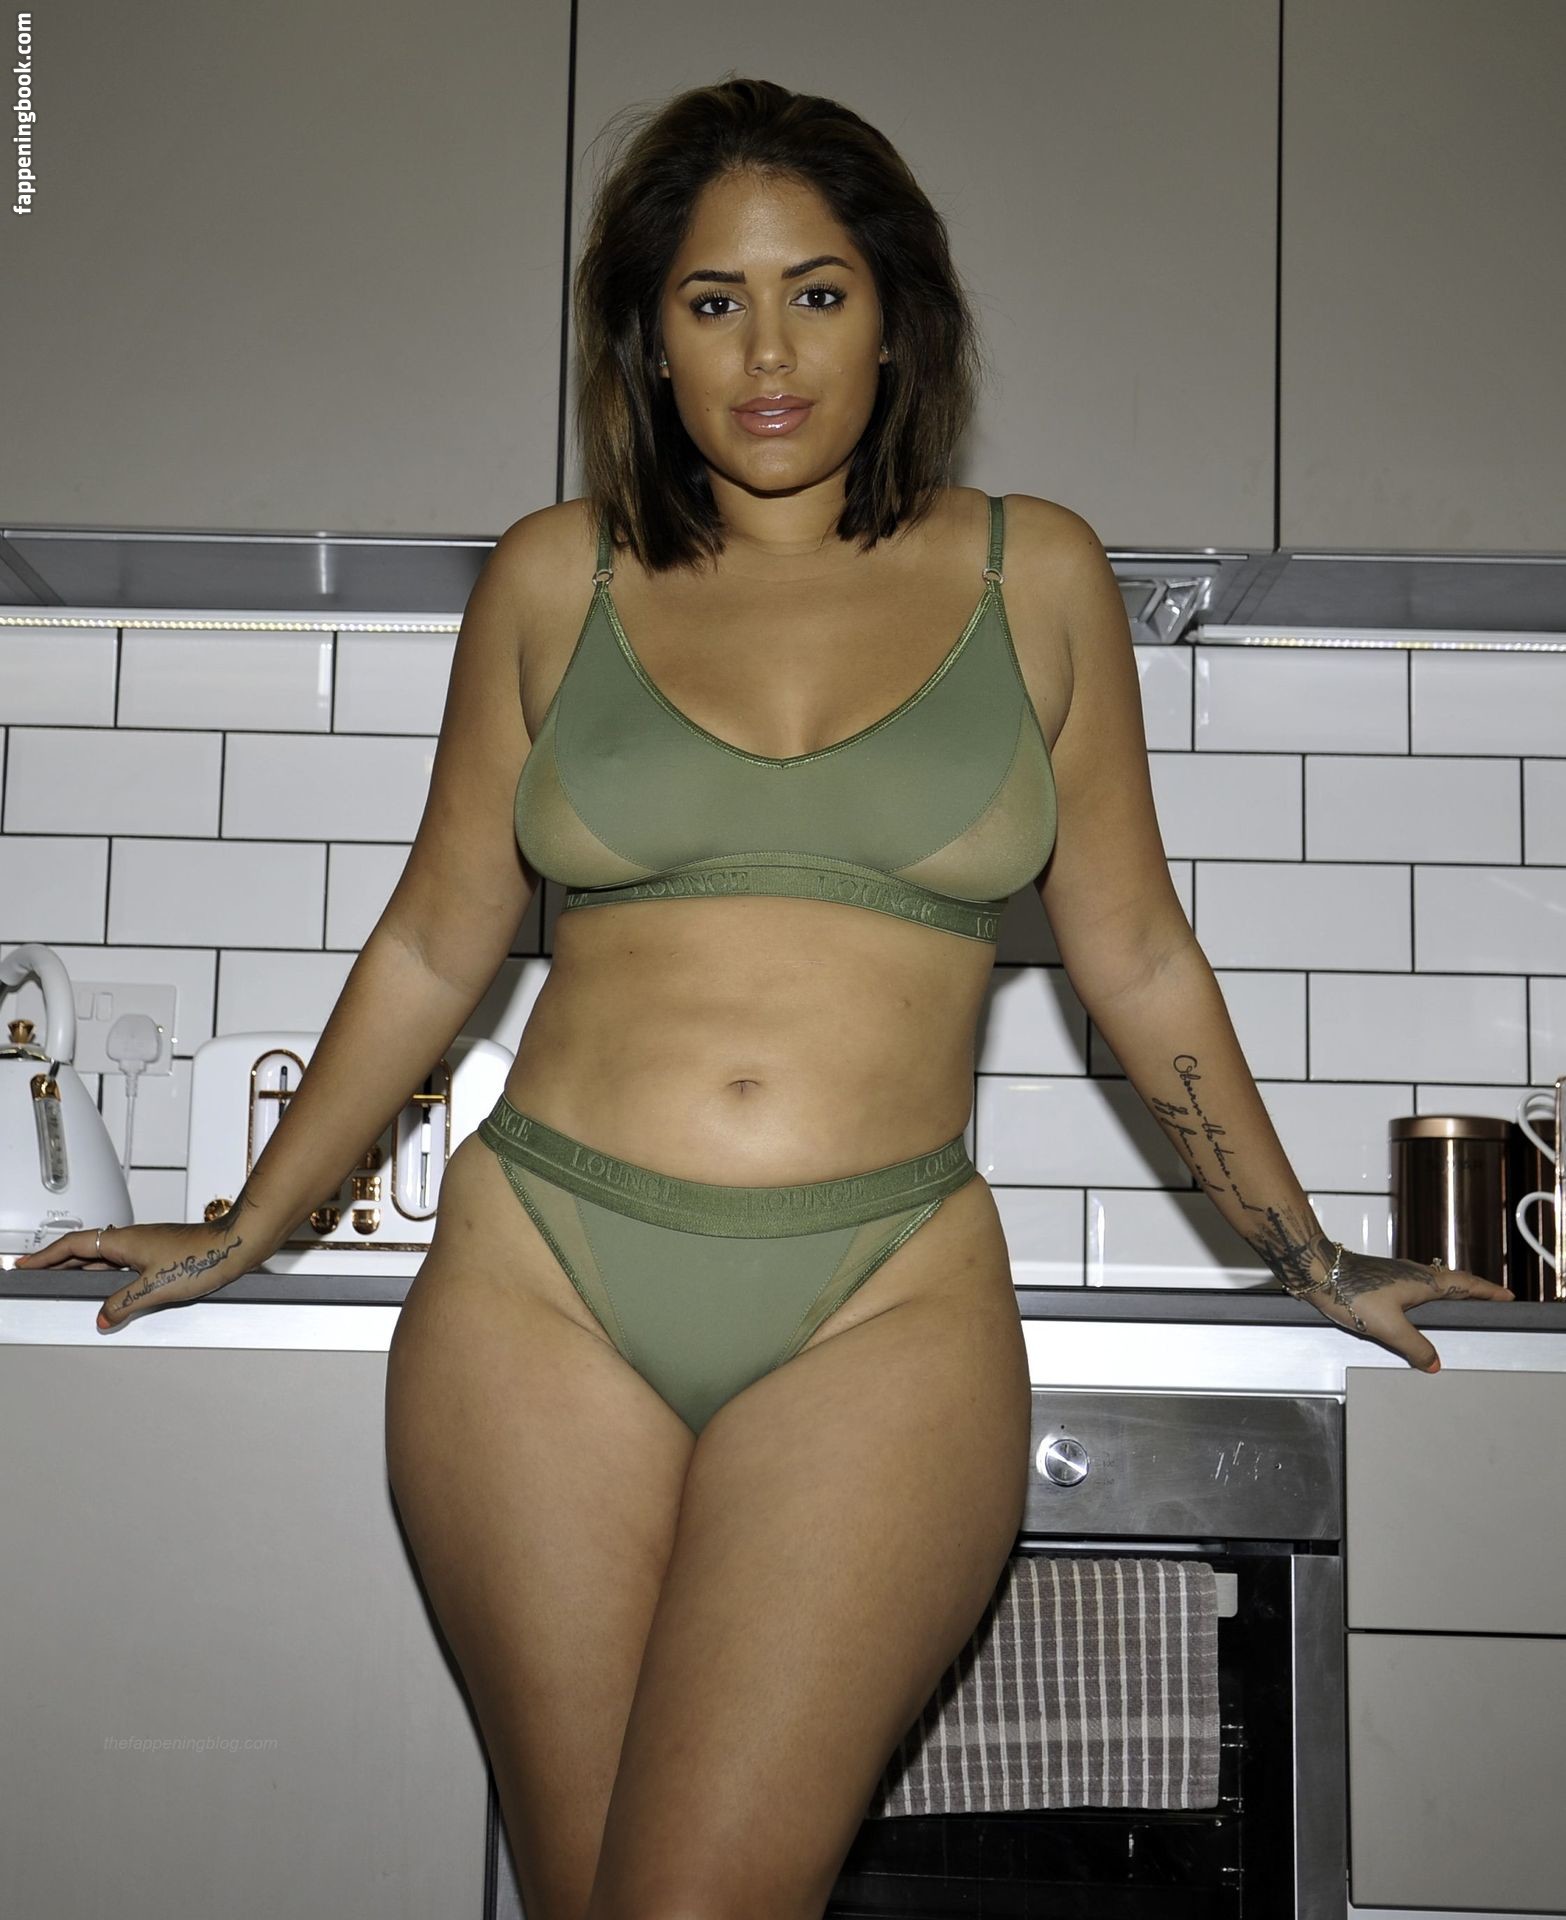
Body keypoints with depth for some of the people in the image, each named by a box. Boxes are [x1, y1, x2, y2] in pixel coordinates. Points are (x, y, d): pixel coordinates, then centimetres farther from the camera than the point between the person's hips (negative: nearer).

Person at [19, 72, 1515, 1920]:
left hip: (888, 1304, -1)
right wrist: (239, 1233, 19)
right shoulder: (555, 577, 8)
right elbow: (433, 947, 14)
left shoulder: (1033, 576, 7)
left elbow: (1133, 956, 13)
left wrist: (1311, 1261, 18)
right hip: (543, 1285, 2)